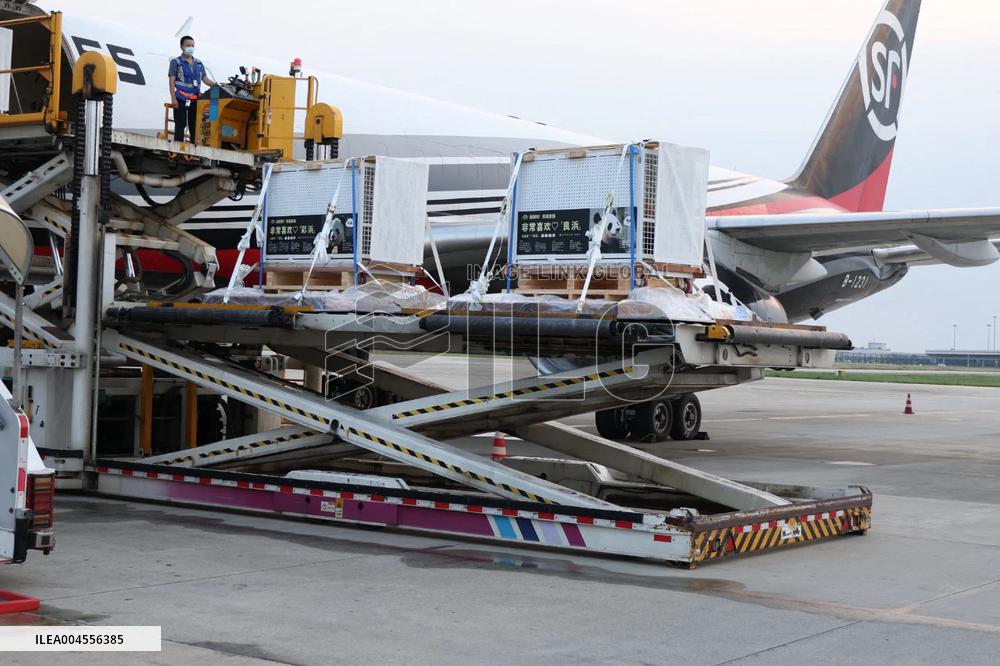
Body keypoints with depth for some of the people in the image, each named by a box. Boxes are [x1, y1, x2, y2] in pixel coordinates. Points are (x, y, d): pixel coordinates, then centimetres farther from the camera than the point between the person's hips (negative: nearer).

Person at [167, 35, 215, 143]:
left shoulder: (198, 63, 17)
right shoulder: (176, 62, 4)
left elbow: (206, 79, 16)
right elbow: (172, 81, -2)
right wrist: (173, 99, -12)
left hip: (195, 99, 5)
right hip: (181, 99, -5)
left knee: (194, 125, 7)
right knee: (180, 124, -7)